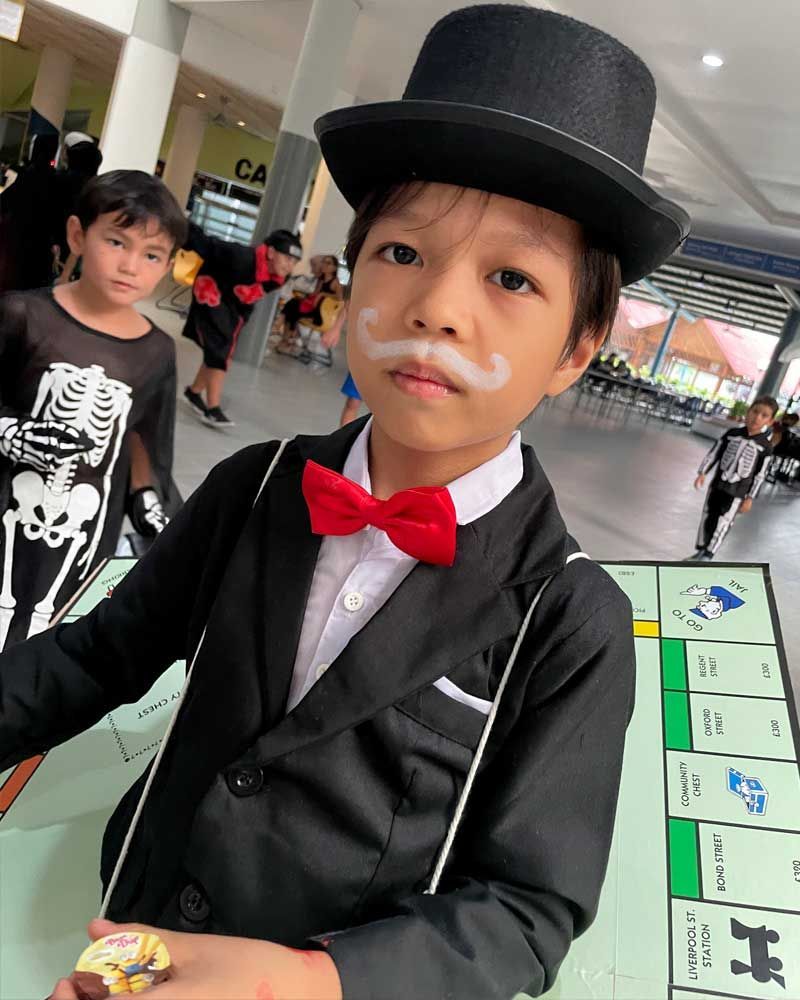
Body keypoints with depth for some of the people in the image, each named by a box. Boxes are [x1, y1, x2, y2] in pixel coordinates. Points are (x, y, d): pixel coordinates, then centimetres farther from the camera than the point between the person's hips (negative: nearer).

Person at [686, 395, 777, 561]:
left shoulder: (765, 447, -8)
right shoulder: (732, 433, -2)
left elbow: (759, 475, -5)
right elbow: (714, 453, 4)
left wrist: (750, 498, -6)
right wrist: (702, 473, -4)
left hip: (736, 493, -3)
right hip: (717, 485, 3)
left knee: (722, 524, -1)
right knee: (708, 518, 11)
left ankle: (708, 556, 6)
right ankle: (700, 551, 24)